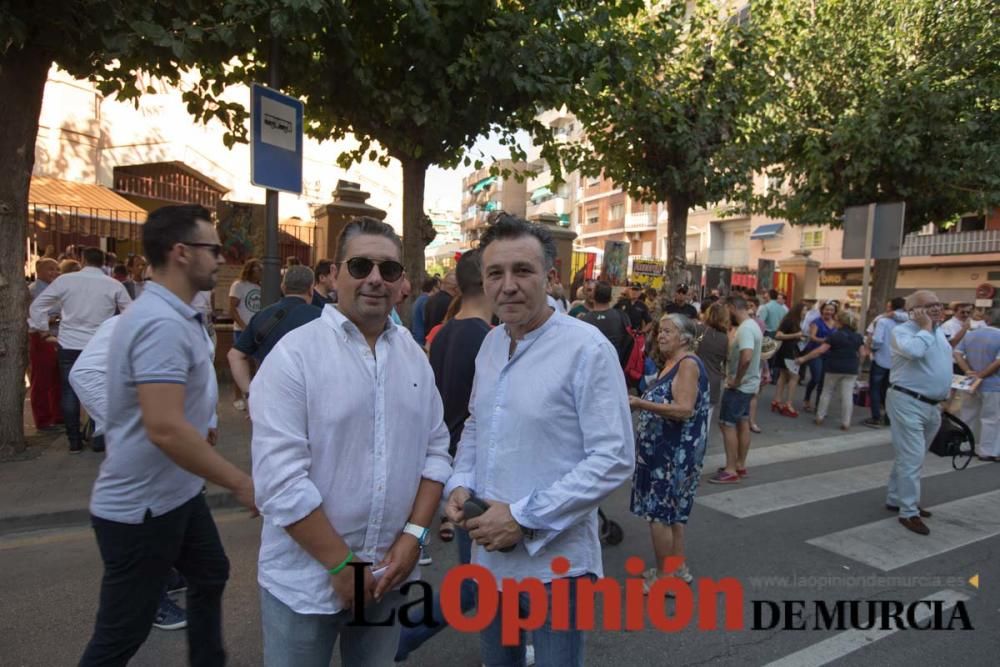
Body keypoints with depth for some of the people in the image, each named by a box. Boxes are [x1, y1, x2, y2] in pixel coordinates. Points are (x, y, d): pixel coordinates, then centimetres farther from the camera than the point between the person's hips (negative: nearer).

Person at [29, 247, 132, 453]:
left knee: (69, 392, 9)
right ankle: (99, 440, 9)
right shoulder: (114, 285, -1)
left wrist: (43, 329, 15)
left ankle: (74, 442, 14)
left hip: (69, 345, 1)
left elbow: (37, 305, 4)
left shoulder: (65, 280, 0)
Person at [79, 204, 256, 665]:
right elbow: (165, 429, -35)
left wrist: (199, 430, 25)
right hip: (140, 507, -10)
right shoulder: (162, 324, -27)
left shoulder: (169, 315, 6)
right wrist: (242, 484, -29)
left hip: (176, 494, 10)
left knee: (210, 576, 25)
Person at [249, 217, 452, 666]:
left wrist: (413, 534, -6)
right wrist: (342, 565, -15)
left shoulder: (414, 357, 2)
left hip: (389, 573, 5)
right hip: (307, 578, -4)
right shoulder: (294, 354, -14)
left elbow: (435, 450, 4)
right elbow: (280, 479, -19)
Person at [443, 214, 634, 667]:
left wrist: (524, 518, -21)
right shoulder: (491, 344, 4)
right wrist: (460, 484, -2)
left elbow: (614, 459, -20)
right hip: (488, 553, 6)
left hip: (554, 560, -6)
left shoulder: (586, 349, -18)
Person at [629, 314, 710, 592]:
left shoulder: (689, 363, -16)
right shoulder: (671, 364, 12)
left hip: (675, 452, -10)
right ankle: (678, 568, 30)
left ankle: (664, 575, 10)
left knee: (658, 512, -3)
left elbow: (685, 410, -27)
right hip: (665, 450, 10)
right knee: (671, 511, 17)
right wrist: (639, 403, 12)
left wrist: (640, 403, -32)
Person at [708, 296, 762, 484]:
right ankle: (740, 465, 24)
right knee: (743, 423, 15)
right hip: (748, 384, 10)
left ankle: (731, 471, 0)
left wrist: (736, 380, -24)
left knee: (727, 425, -5)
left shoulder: (745, 328, -23)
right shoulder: (753, 325, 11)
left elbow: (746, 357, -36)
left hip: (739, 386, -10)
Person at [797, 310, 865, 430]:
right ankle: (845, 423, 5)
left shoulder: (835, 335, -9)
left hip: (834, 368, -2)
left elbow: (820, 350, -15)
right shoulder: (858, 336, 2)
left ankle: (820, 417, 14)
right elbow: (862, 354, 4)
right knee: (847, 396, 3)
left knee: (827, 392, 11)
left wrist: (804, 358, -12)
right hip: (851, 370, 2)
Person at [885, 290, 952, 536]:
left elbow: (941, 362, 23)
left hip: (932, 405, 9)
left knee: (911, 457, 17)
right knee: (911, 458, -7)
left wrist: (944, 400, 22)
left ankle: (896, 499, 29)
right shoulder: (902, 331, -12)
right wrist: (925, 328, -19)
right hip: (908, 403, -8)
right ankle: (909, 512, 0)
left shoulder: (939, 331, 13)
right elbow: (914, 351, -35)